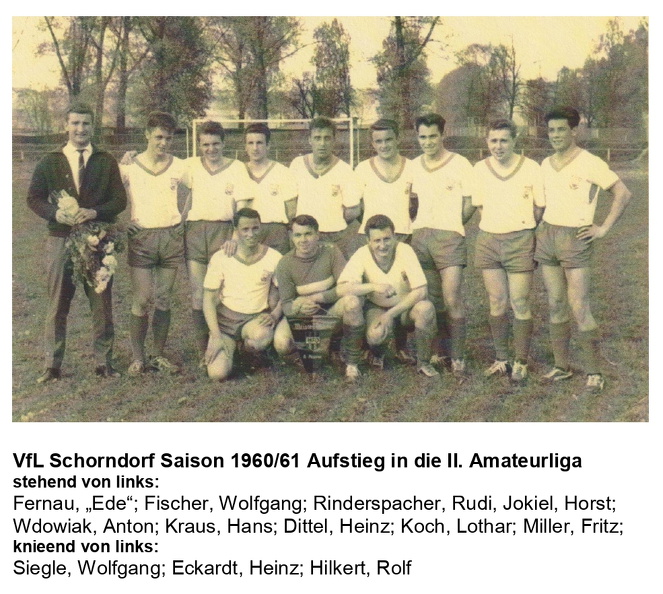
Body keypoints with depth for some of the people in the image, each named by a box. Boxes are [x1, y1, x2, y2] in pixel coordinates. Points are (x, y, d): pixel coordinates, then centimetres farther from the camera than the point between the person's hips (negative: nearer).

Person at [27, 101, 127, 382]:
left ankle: (103, 361, 15)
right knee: (57, 304, 3)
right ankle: (52, 364, 11)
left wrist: (95, 212, -16)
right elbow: (33, 198, 7)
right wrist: (55, 212, -13)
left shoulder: (106, 162, 7)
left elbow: (120, 200, 2)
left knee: (102, 303, 4)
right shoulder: (50, 162, 8)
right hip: (60, 240, 0)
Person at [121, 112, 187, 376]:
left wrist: (184, 221, 7)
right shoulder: (130, 167, 2)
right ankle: (138, 357, 6)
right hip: (142, 236, -2)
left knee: (163, 299, 6)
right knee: (141, 301, -6)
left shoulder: (179, 167, 7)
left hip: (172, 237, 2)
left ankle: (159, 355, 15)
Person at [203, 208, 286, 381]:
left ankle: (247, 347, 1)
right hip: (226, 318, 0)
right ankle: (232, 346, 16)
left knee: (262, 336, -38)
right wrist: (216, 336, -10)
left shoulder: (274, 258, -3)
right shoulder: (220, 258, -4)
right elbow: (209, 299, -2)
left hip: (257, 318, 0)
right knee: (217, 373, -20)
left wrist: (275, 315, -14)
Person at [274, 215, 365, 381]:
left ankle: (352, 363, -18)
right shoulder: (285, 264, -9)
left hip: (332, 310, -1)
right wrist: (299, 308, -34)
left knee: (352, 301, -35)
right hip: (303, 316, 1)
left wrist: (316, 298, -24)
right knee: (281, 344, -29)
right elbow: (286, 304, -10)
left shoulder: (331, 252, -10)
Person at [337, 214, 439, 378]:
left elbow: (420, 291, -23)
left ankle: (423, 362, -10)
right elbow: (341, 289, -26)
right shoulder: (362, 255, -17)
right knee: (375, 335, -34)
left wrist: (391, 314, -28)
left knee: (425, 308, -34)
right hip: (377, 308, 0)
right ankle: (378, 355, 8)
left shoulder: (405, 251, -20)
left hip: (406, 307, 0)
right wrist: (373, 286, -39)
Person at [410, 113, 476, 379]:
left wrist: (450, 226, 5)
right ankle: (436, 352, 18)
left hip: (449, 237, -5)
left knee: (452, 299, -11)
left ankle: (458, 359, -7)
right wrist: (415, 224, 11)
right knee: (431, 300, 9)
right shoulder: (414, 166, 13)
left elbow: (470, 203, 2)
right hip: (420, 236, 5)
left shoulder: (460, 164, -1)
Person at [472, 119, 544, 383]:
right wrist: (495, 226, 8)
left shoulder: (531, 168, -4)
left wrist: (522, 228, 6)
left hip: (520, 241, -3)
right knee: (497, 304, 7)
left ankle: (521, 362, 11)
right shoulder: (480, 169, 4)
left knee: (520, 304, -1)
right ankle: (501, 358, 19)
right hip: (488, 240, 3)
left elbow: (540, 207, 4)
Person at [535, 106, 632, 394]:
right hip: (547, 237, 6)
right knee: (556, 306, 8)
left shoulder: (590, 163, -8)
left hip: (575, 238, -6)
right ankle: (561, 365, 17)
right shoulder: (546, 165, 12)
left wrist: (603, 229, -10)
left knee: (579, 308, -8)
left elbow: (623, 193, -8)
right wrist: (540, 226, 14)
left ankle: (594, 372, 2)